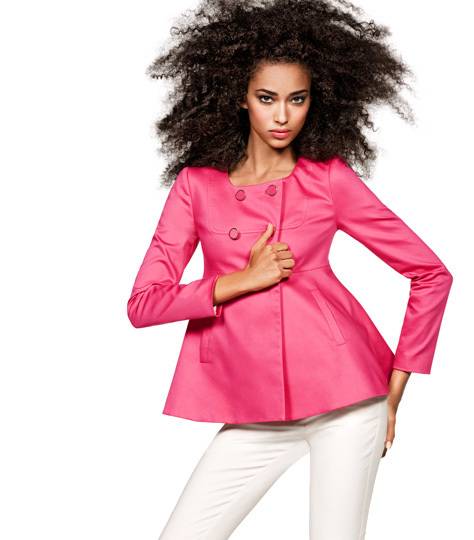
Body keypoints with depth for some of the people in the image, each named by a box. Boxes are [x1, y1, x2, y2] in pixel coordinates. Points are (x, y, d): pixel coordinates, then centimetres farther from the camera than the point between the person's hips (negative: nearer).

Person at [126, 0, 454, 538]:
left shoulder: (329, 178, 3)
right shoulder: (196, 184, 6)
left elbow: (431, 274, 6)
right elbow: (143, 304, 0)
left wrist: (394, 389, 4)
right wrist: (242, 280, -11)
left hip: (344, 395, -1)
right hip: (254, 416, 2)